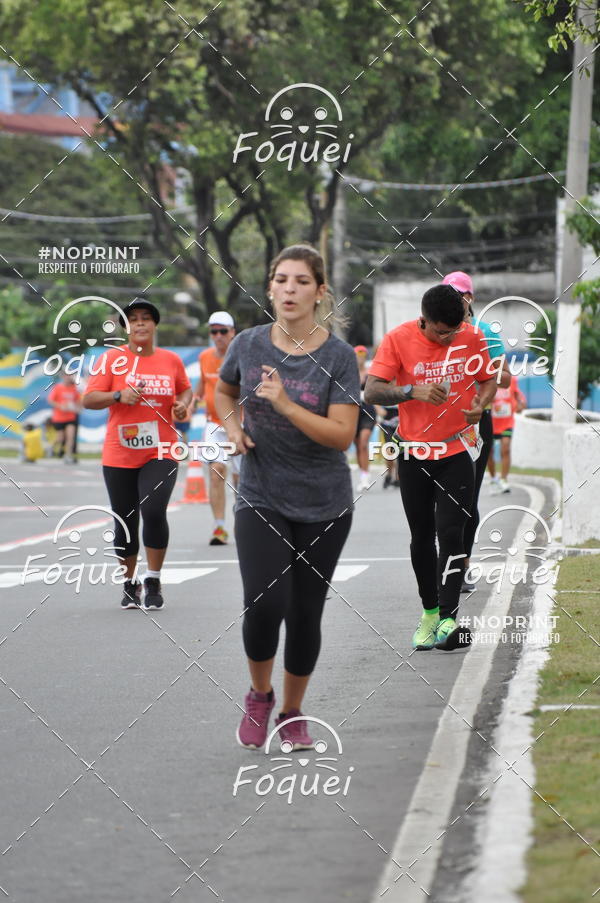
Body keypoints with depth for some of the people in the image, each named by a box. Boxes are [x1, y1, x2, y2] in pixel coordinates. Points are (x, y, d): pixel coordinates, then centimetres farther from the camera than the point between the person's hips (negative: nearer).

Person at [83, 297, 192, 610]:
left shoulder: (171, 360, 6)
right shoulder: (112, 358, -2)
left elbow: (185, 389, 22)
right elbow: (89, 399, -4)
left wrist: (183, 404, 0)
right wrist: (119, 395, -20)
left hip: (160, 453, 0)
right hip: (119, 455, 0)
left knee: (154, 511, -18)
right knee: (124, 522, 5)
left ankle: (153, 581, -4)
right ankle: (130, 583, 24)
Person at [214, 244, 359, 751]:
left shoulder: (338, 356, -9)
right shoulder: (249, 345, -1)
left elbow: (342, 435, -15)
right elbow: (225, 391, 21)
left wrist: (285, 405, -25)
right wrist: (232, 427, 1)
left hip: (323, 506, -1)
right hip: (261, 499, 1)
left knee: (305, 614, 4)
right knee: (265, 604, -16)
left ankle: (293, 714, 27)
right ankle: (260, 696, 11)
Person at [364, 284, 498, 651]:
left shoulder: (472, 337, -5)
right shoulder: (398, 339, -10)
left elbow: (489, 380, 10)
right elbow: (372, 391, -15)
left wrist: (480, 405, -12)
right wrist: (413, 391, -32)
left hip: (458, 449, -1)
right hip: (414, 452, 1)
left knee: (450, 532, -12)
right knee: (422, 536, 8)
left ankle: (449, 619, -16)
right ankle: (429, 611, 23)